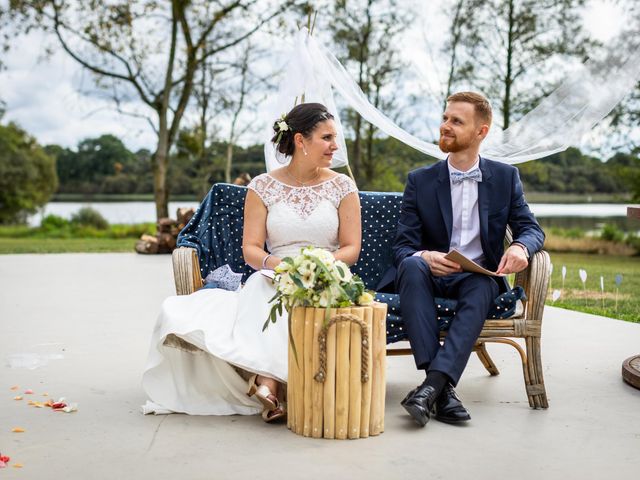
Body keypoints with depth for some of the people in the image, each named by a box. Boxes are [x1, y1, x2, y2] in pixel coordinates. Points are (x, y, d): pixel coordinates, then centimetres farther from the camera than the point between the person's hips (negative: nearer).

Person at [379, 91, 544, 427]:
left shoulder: (505, 177, 9)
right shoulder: (420, 181, 6)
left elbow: (531, 229, 6)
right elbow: (402, 247, -1)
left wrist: (520, 247, -20)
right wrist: (422, 256, -26)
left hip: (478, 276, 0)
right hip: (430, 275, 0)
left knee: (480, 289, -36)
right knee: (412, 266, -35)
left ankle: (432, 385, -45)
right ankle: (443, 389, -43)